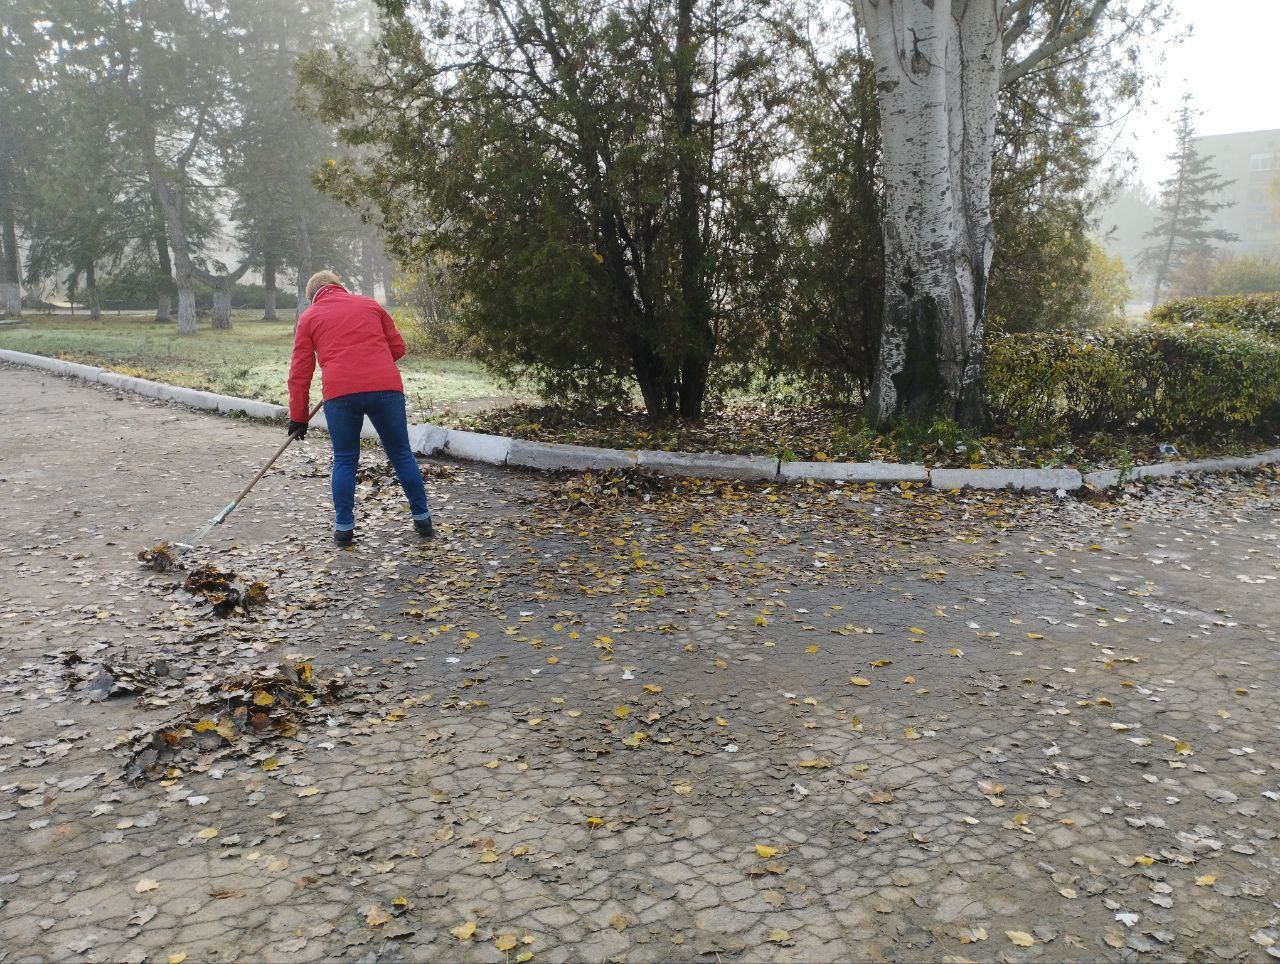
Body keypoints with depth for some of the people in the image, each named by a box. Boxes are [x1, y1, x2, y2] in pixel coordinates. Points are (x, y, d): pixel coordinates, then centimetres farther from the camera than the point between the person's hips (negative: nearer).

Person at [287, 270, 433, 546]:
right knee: (401, 454, 12)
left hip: (340, 392, -1)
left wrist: (298, 418, 17)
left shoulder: (308, 318, 17)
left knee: (344, 461, 13)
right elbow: (398, 348, 20)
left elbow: (300, 372, 13)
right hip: (386, 388, 1)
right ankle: (422, 519, 18)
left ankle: (343, 528, 14)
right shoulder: (370, 304, 21)